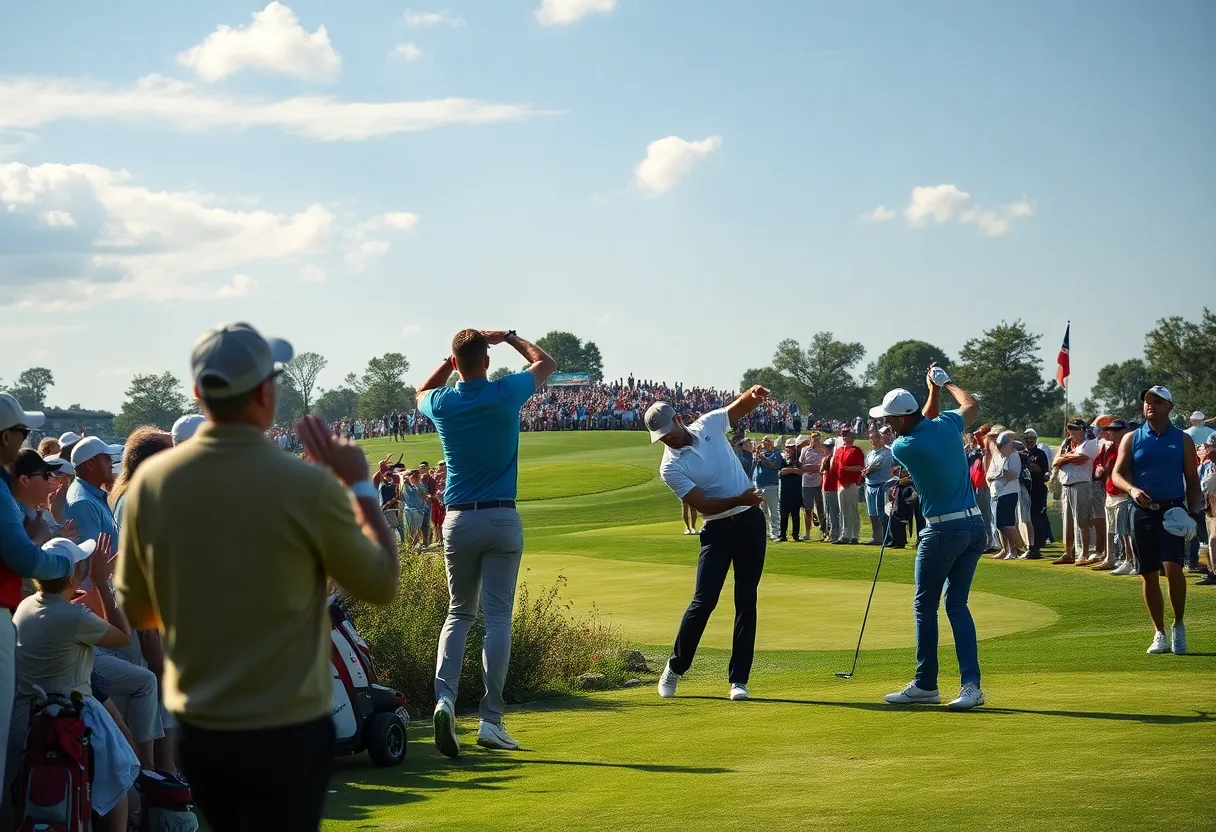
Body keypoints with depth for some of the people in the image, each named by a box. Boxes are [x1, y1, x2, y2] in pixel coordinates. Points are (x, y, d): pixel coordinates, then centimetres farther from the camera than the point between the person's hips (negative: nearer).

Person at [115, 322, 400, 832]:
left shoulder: (150, 480, -5)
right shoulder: (308, 486, -17)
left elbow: (137, 612, 7)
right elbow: (382, 585, -1)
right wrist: (359, 484, 8)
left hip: (194, 728, 5)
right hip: (286, 730, -5)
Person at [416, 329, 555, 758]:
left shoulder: (441, 403, -1)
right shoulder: (506, 394, -6)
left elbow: (421, 392, 28)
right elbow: (546, 362, 15)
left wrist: (453, 358, 25)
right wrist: (509, 337, 25)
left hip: (458, 521, 2)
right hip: (502, 519, -2)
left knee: (459, 612, 12)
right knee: (497, 617, -1)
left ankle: (445, 695, -11)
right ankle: (491, 719, -5)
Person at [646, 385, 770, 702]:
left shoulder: (709, 425, 0)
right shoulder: (670, 467, -12)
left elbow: (742, 406, 12)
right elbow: (703, 504, -17)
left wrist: (755, 394, -11)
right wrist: (739, 500, -30)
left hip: (750, 521, 3)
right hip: (717, 530, -3)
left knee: (746, 601, 0)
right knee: (704, 601, -10)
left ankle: (738, 679, 2)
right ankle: (674, 668, 10)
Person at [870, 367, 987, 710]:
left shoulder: (903, 447, -13)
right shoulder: (948, 425, 1)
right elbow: (972, 405, 25)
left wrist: (934, 391, 20)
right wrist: (945, 383, 36)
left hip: (942, 531, -7)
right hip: (975, 526, 7)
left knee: (925, 606, 7)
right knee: (957, 605, 9)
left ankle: (926, 685, 10)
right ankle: (971, 684, -2)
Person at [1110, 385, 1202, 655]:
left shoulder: (1183, 440, 7)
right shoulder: (1132, 439, 8)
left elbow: (1192, 481, 9)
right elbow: (1117, 473, 2)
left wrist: (1193, 512, -4)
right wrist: (1132, 489, -19)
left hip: (1173, 511, -2)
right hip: (1143, 512, 2)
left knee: (1172, 567, -19)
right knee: (1149, 575, 4)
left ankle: (1179, 624, -1)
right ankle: (1159, 633, 15)